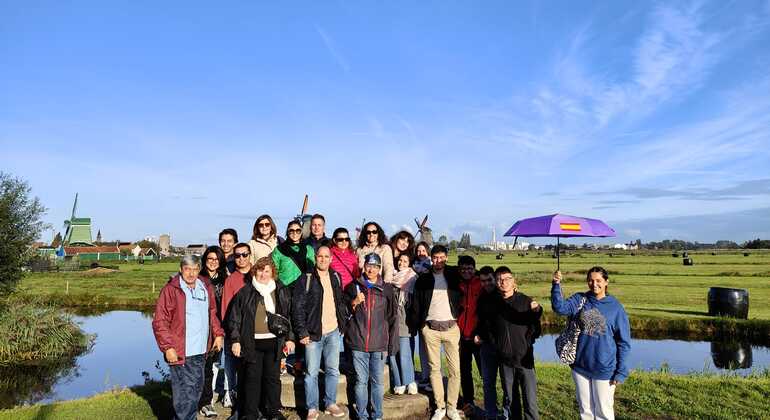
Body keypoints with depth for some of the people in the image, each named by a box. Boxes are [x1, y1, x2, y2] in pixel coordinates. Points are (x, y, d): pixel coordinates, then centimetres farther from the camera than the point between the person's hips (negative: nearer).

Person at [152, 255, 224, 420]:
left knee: (196, 388, 17)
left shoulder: (206, 287, 9)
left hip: (201, 351, 6)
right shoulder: (170, 289, -9)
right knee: (183, 392, -4)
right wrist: (167, 347, -16)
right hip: (180, 352, -6)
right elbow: (159, 321, -10)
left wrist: (218, 333, 10)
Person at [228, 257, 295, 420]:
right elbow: (235, 317, 0)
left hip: (274, 342, 2)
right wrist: (235, 340, -5)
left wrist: (289, 338, 6)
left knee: (273, 377, 11)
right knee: (252, 378, 5)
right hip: (252, 342, -2)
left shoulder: (282, 292, 6)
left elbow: (289, 315, 10)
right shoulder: (245, 292, -1)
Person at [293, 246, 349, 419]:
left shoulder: (336, 277, 8)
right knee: (312, 373, 3)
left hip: (333, 332, 4)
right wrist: (302, 332, -13)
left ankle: (330, 404, 25)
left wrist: (343, 323, 7)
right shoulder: (306, 279, -7)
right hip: (313, 333, -4)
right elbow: (298, 308, -9)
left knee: (333, 371, 11)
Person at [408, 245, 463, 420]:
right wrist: (415, 325, -2)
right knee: (434, 368, 5)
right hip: (430, 329, 0)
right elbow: (416, 305, 5)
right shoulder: (423, 280, 4)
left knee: (454, 369, 0)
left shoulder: (453, 276, 4)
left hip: (451, 327, 0)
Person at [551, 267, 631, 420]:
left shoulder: (616, 307, -6)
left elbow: (624, 343, -3)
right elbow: (560, 307, -19)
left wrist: (621, 372, -6)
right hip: (580, 366, 2)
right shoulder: (579, 300, -1)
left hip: (604, 369, -2)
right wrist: (556, 285, -33)